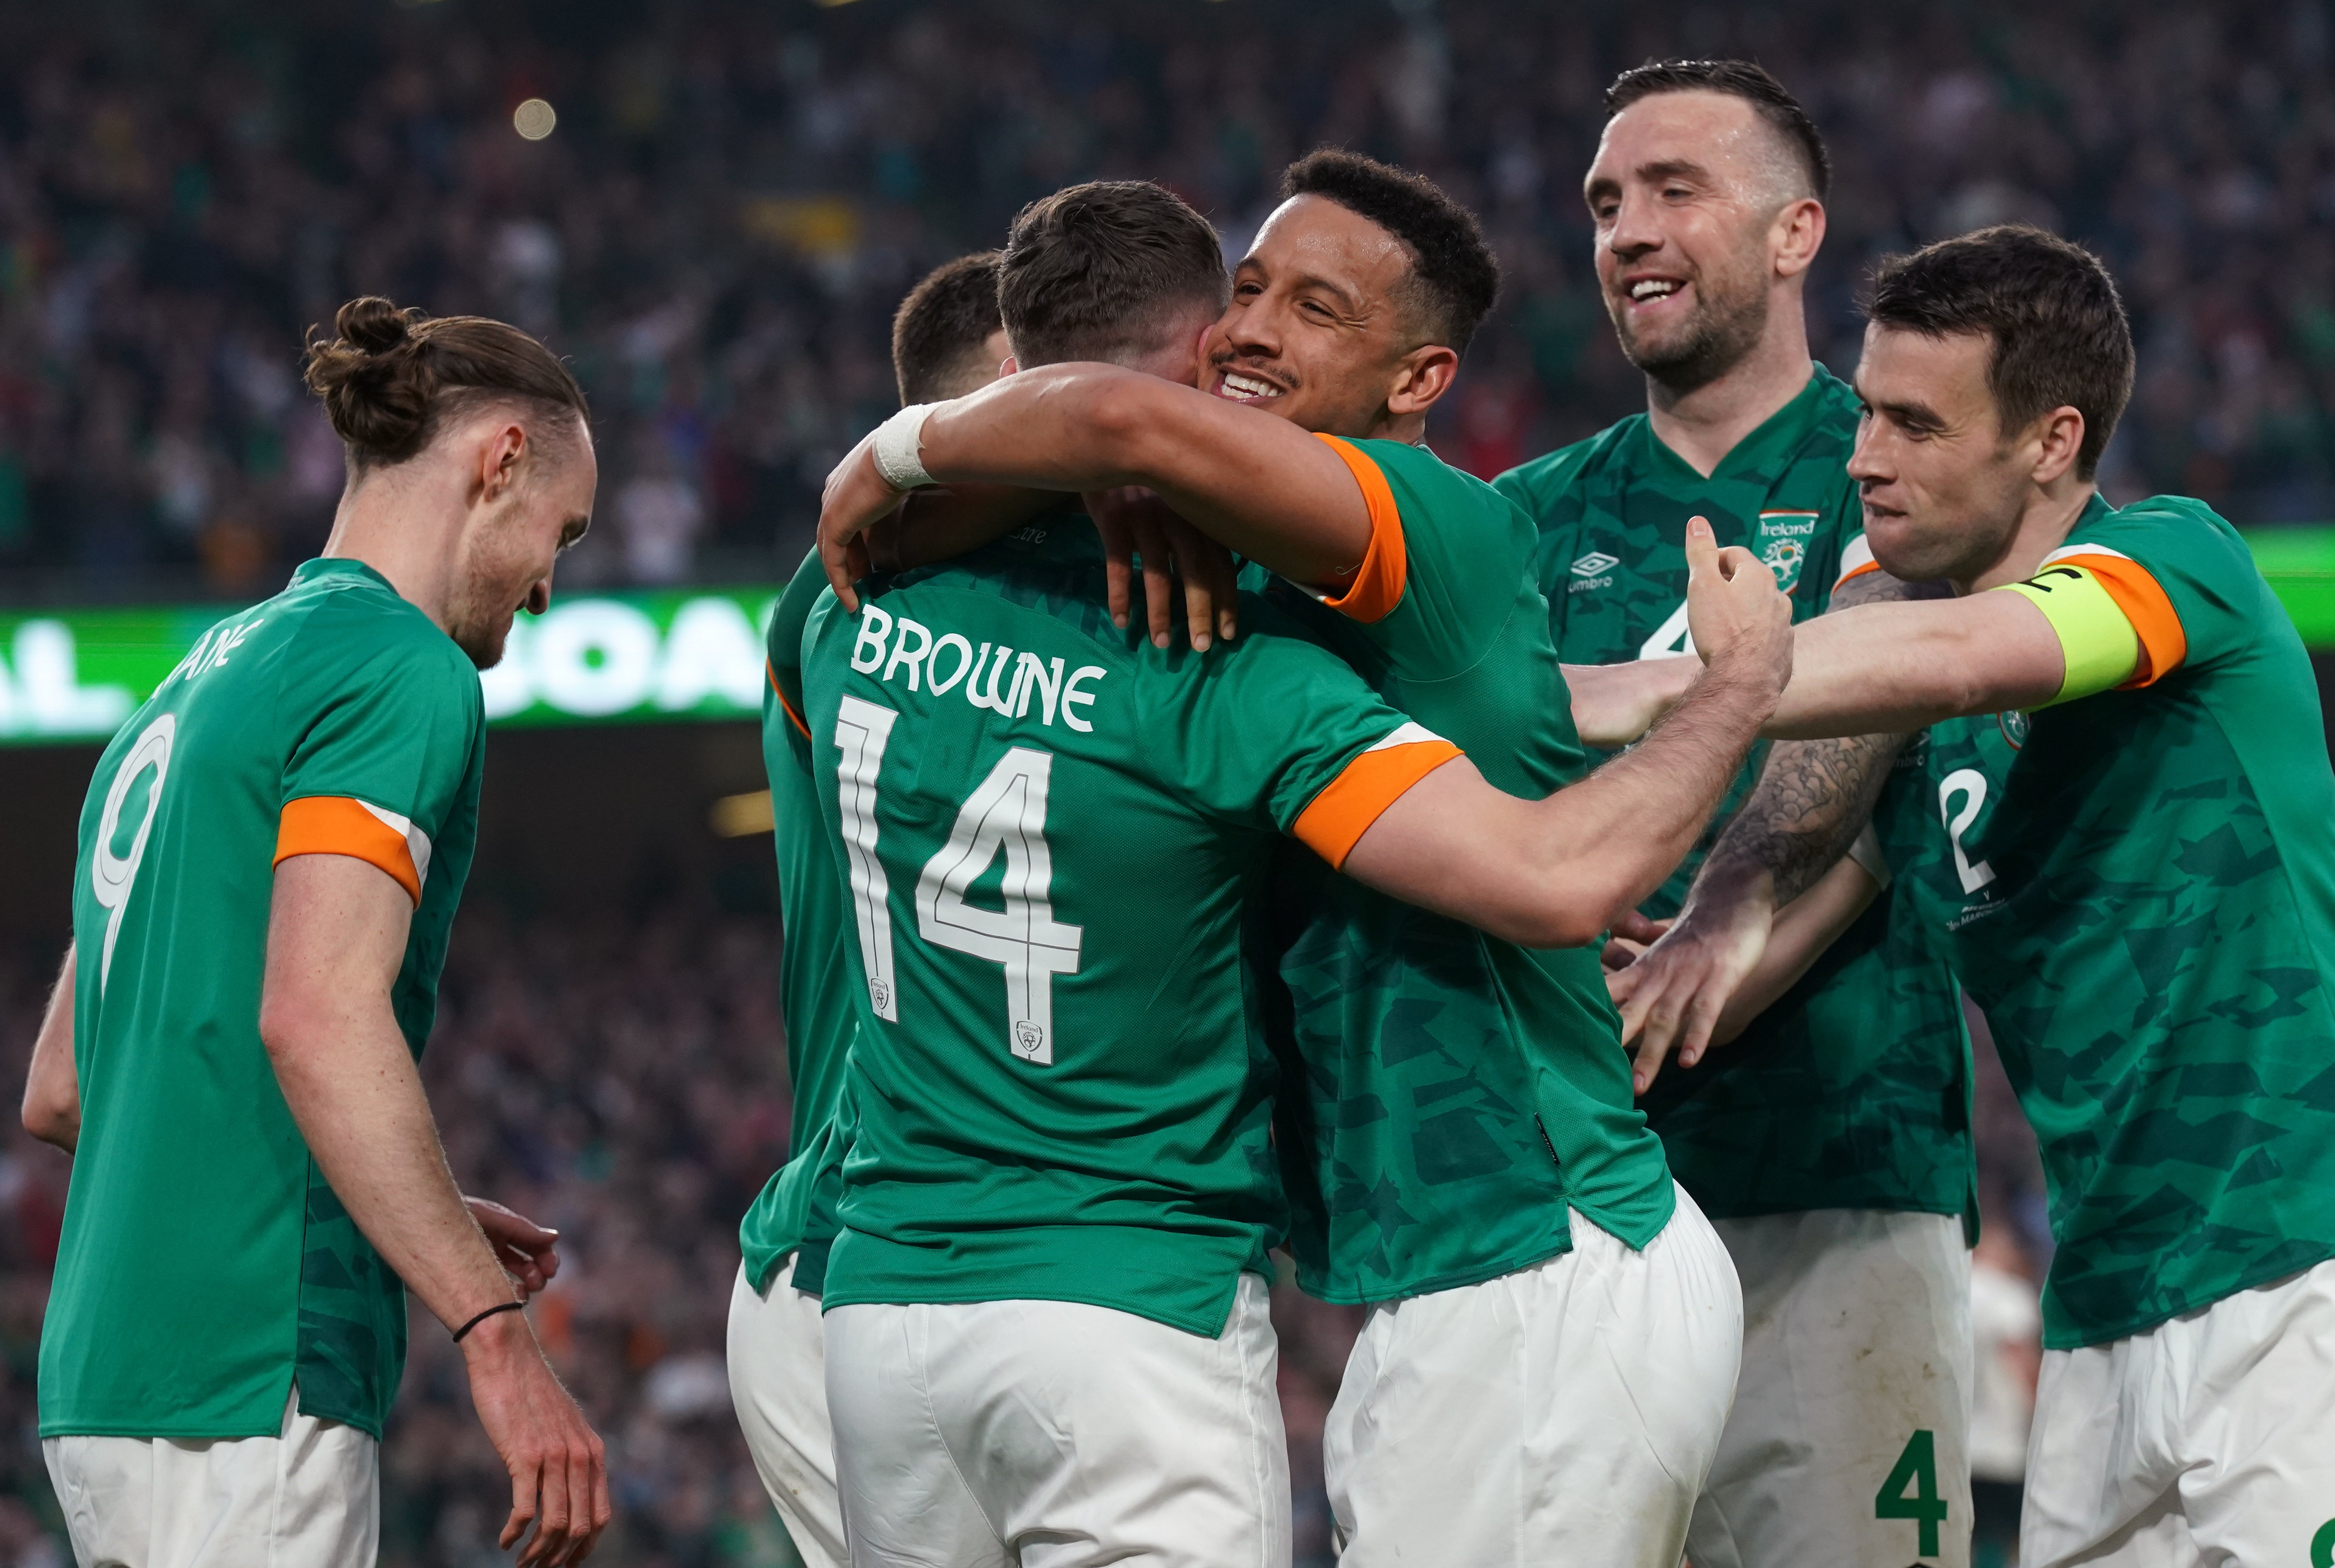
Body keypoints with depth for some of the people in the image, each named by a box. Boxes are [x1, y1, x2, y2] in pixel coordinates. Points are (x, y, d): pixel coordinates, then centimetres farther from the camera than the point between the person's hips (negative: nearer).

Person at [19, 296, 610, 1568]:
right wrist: (491, 1332, -24)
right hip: (249, 1381, -9)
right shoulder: (402, 672, -7)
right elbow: (318, 1019, -22)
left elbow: (57, 1092, 24)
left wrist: (420, 1227, 25)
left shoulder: (202, 681, 21)